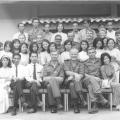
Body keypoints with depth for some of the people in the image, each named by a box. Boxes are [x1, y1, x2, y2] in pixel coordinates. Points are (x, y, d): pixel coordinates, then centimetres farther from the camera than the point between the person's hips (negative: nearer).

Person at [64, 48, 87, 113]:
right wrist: (75, 74, -17)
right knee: (72, 84, -36)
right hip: (69, 80, 0)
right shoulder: (66, 62, 19)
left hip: (78, 80, 0)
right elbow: (67, 72, 1)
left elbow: (82, 74, 2)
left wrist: (75, 76, -19)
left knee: (76, 81, -37)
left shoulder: (80, 64, 18)